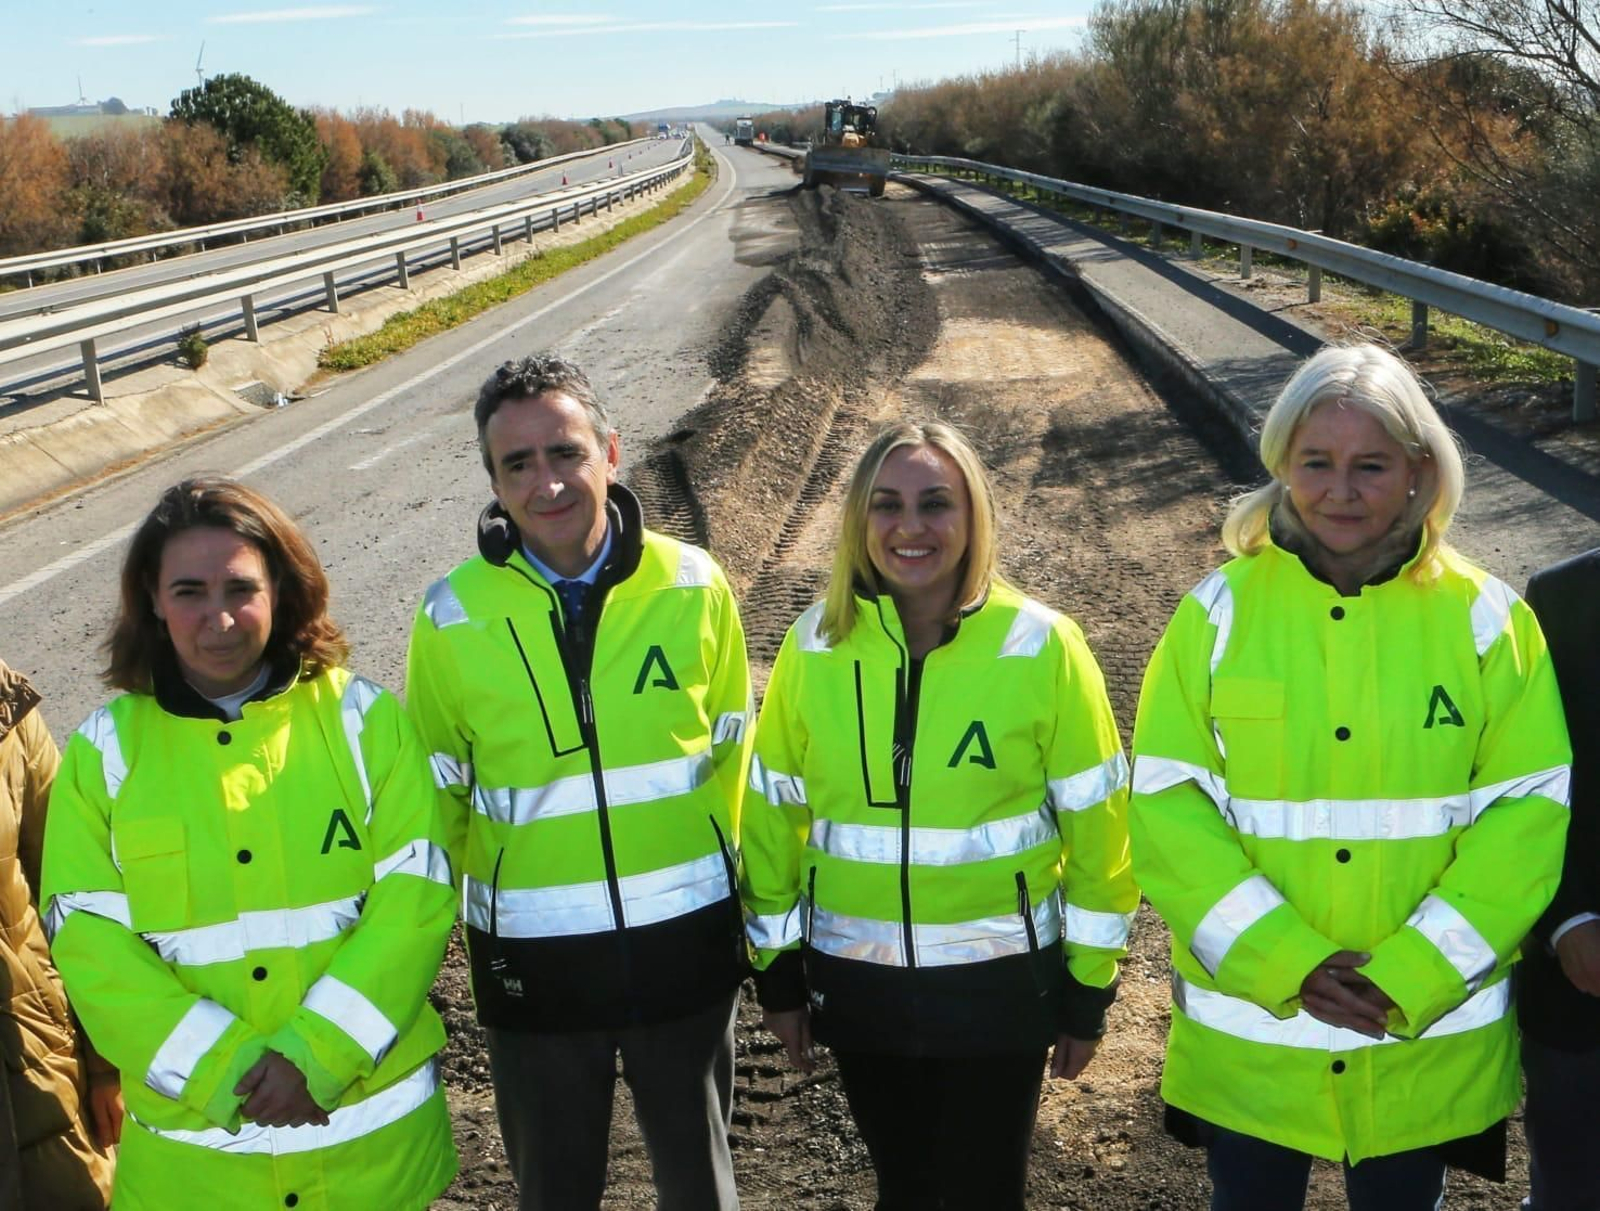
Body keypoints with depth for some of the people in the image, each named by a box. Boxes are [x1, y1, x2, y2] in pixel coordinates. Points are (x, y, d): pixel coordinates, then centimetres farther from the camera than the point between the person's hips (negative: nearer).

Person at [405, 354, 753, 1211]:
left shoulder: (694, 586, -8)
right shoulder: (453, 617, -10)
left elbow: (729, 753, 4)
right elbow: (434, 793, 1)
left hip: (684, 939, 1)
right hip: (533, 955, 0)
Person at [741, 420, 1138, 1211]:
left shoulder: (1042, 647, -13)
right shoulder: (816, 645, -6)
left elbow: (1094, 823, -6)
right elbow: (773, 812, 2)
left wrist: (1089, 986, -2)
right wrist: (776, 968, 6)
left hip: (1000, 981, -2)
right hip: (856, 981, 2)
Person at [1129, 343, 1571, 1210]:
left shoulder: (1484, 618, -5)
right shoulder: (1220, 612, -6)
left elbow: (1530, 812, -7)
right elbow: (1166, 803, -9)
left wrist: (1415, 974, -15)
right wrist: (1281, 961, -17)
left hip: (1429, 1034, 0)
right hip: (1249, 1028, 0)